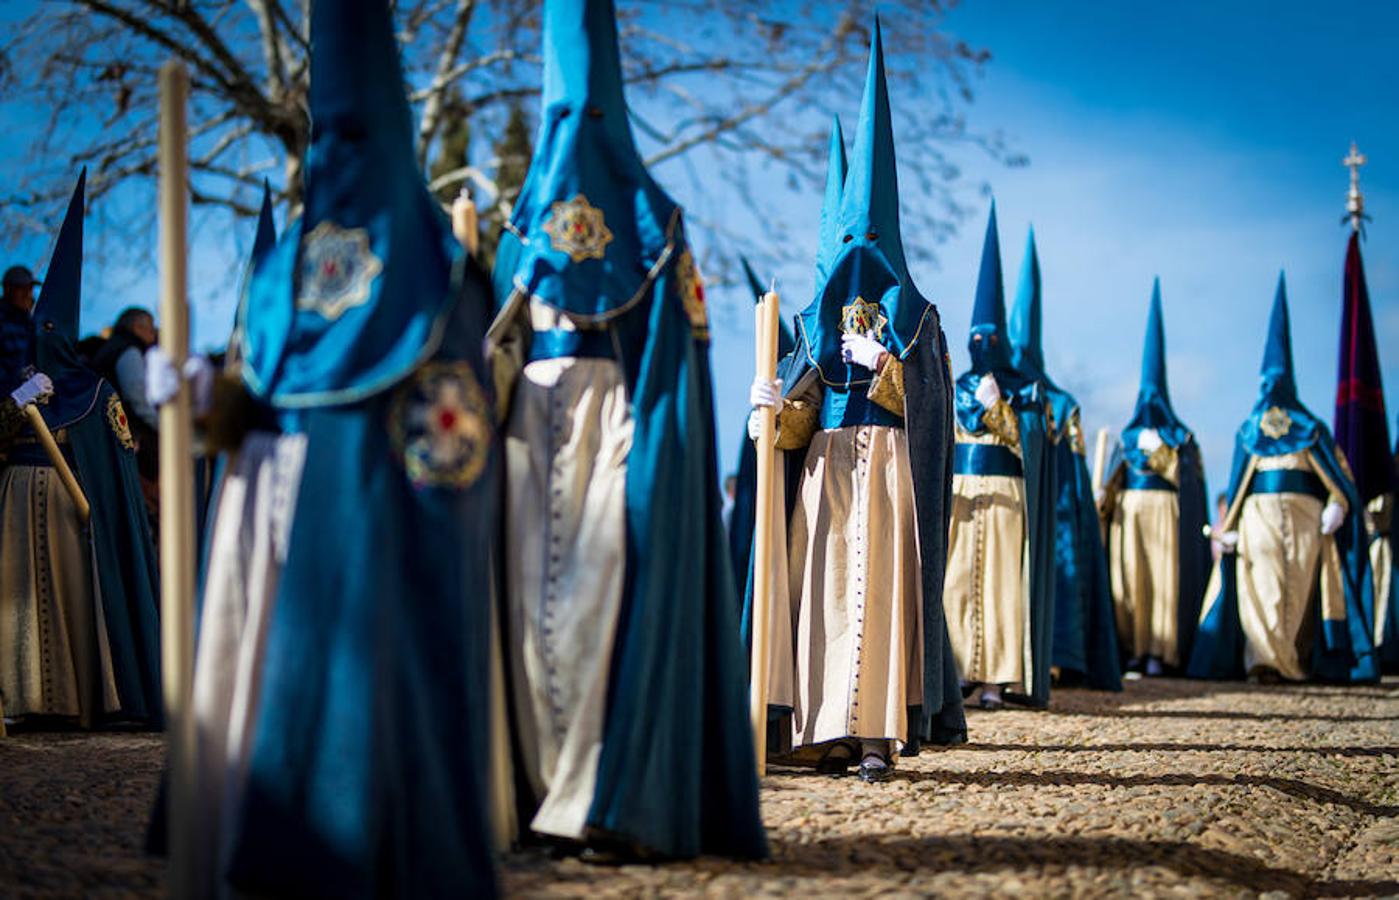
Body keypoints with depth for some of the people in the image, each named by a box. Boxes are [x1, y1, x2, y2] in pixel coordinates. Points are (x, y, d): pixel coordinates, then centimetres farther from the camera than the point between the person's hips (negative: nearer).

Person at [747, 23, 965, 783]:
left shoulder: (912, 315, 3)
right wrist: (777, 405, -11)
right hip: (822, 466, 4)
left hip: (884, 466, -4)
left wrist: (884, 364, -19)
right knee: (820, 586, -1)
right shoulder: (819, 317, 14)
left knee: (880, 590, -8)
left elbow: (923, 402, -4)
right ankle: (827, 733, 1)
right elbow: (799, 409, 10)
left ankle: (880, 734, -7)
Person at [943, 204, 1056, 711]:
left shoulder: (1024, 390, 7)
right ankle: (961, 670, 2)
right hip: (959, 493, 3)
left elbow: (1031, 443, -5)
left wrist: (998, 408, -12)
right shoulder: (957, 388, 16)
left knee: (1000, 580, -6)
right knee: (956, 580, -2)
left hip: (1004, 495, -3)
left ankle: (998, 678, -7)